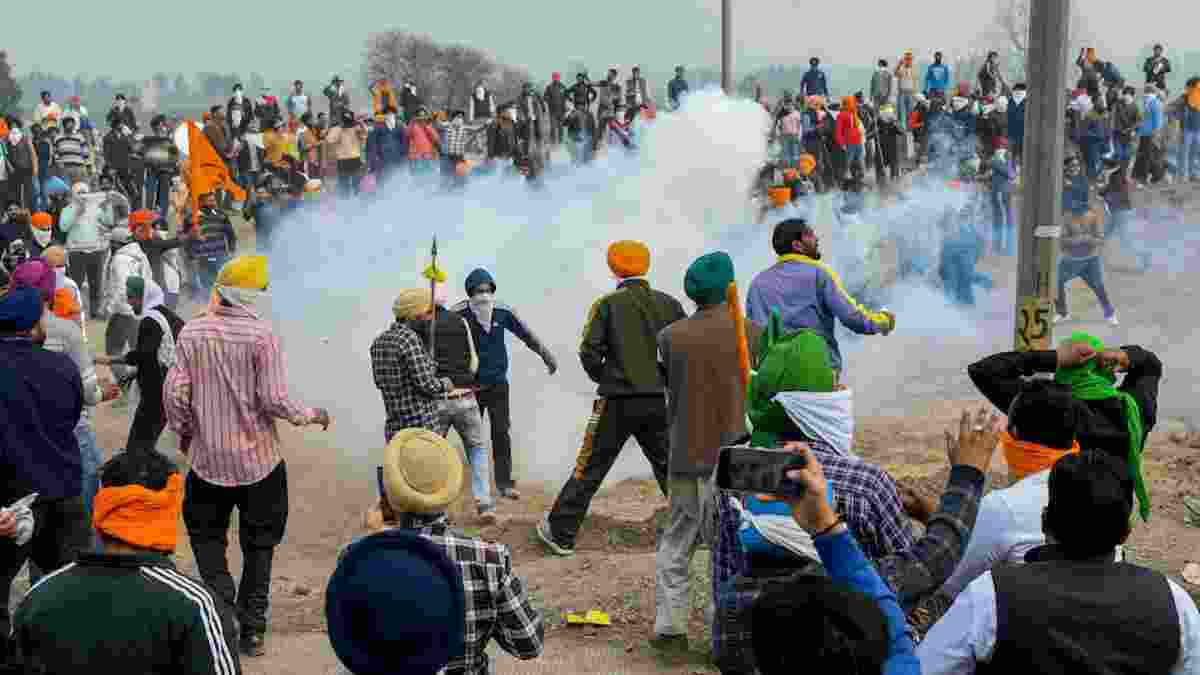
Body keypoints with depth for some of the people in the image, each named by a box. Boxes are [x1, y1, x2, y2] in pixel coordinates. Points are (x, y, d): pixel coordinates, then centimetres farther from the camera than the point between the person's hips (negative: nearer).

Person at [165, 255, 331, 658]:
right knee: (259, 544, 13)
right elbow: (274, 400, -16)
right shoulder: (261, 334, -14)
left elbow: (174, 393, -4)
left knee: (207, 537, 18)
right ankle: (251, 629, 17)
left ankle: (221, 607, 0)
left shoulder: (191, 332, -5)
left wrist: (183, 431, 14)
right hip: (258, 459, -1)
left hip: (207, 458, 2)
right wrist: (311, 415, 2)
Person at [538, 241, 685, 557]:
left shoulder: (608, 304, -5)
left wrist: (604, 378, 9)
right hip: (659, 402, 3)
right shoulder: (669, 304, 3)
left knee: (589, 469, 5)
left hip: (617, 402, -3)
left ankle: (561, 533, 10)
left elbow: (590, 352, -10)